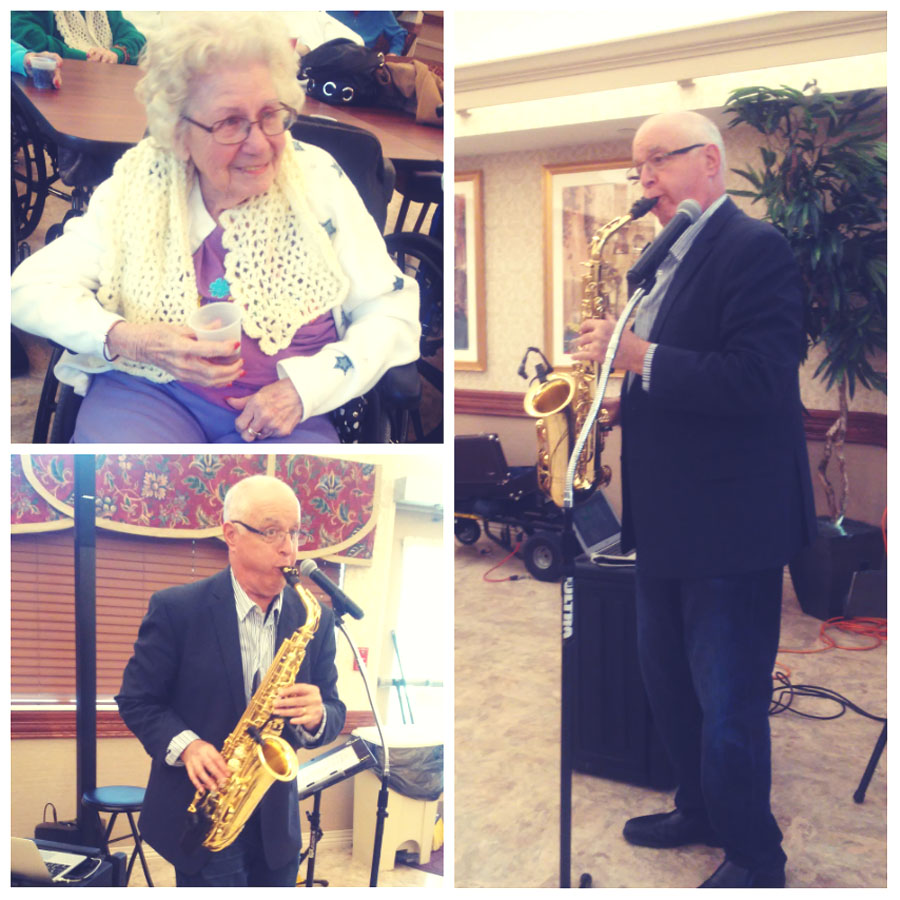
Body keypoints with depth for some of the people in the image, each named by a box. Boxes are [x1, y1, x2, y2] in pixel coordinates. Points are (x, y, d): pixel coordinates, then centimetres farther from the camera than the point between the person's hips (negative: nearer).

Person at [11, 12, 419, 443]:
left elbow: (392, 313, 2)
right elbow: (33, 287, 0)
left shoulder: (317, 178, 1)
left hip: (284, 417, 1)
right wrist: (126, 339, -19)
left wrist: (303, 388, -13)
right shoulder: (137, 182, 1)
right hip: (148, 392, 0)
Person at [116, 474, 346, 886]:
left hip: (278, 823, 4)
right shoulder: (175, 608, -9)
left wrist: (316, 716, -19)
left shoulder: (314, 618, 0)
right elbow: (136, 699, -4)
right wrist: (185, 744, -21)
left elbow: (333, 712, 4)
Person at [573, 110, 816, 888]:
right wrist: (611, 357, 2)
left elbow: (758, 380, -25)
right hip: (668, 516, 9)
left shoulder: (755, 248, -13)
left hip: (731, 520, -9)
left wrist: (640, 357, -25)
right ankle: (702, 810, 39)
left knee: (728, 700, 2)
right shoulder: (667, 259, 14)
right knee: (666, 676, 20)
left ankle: (755, 858, 21)